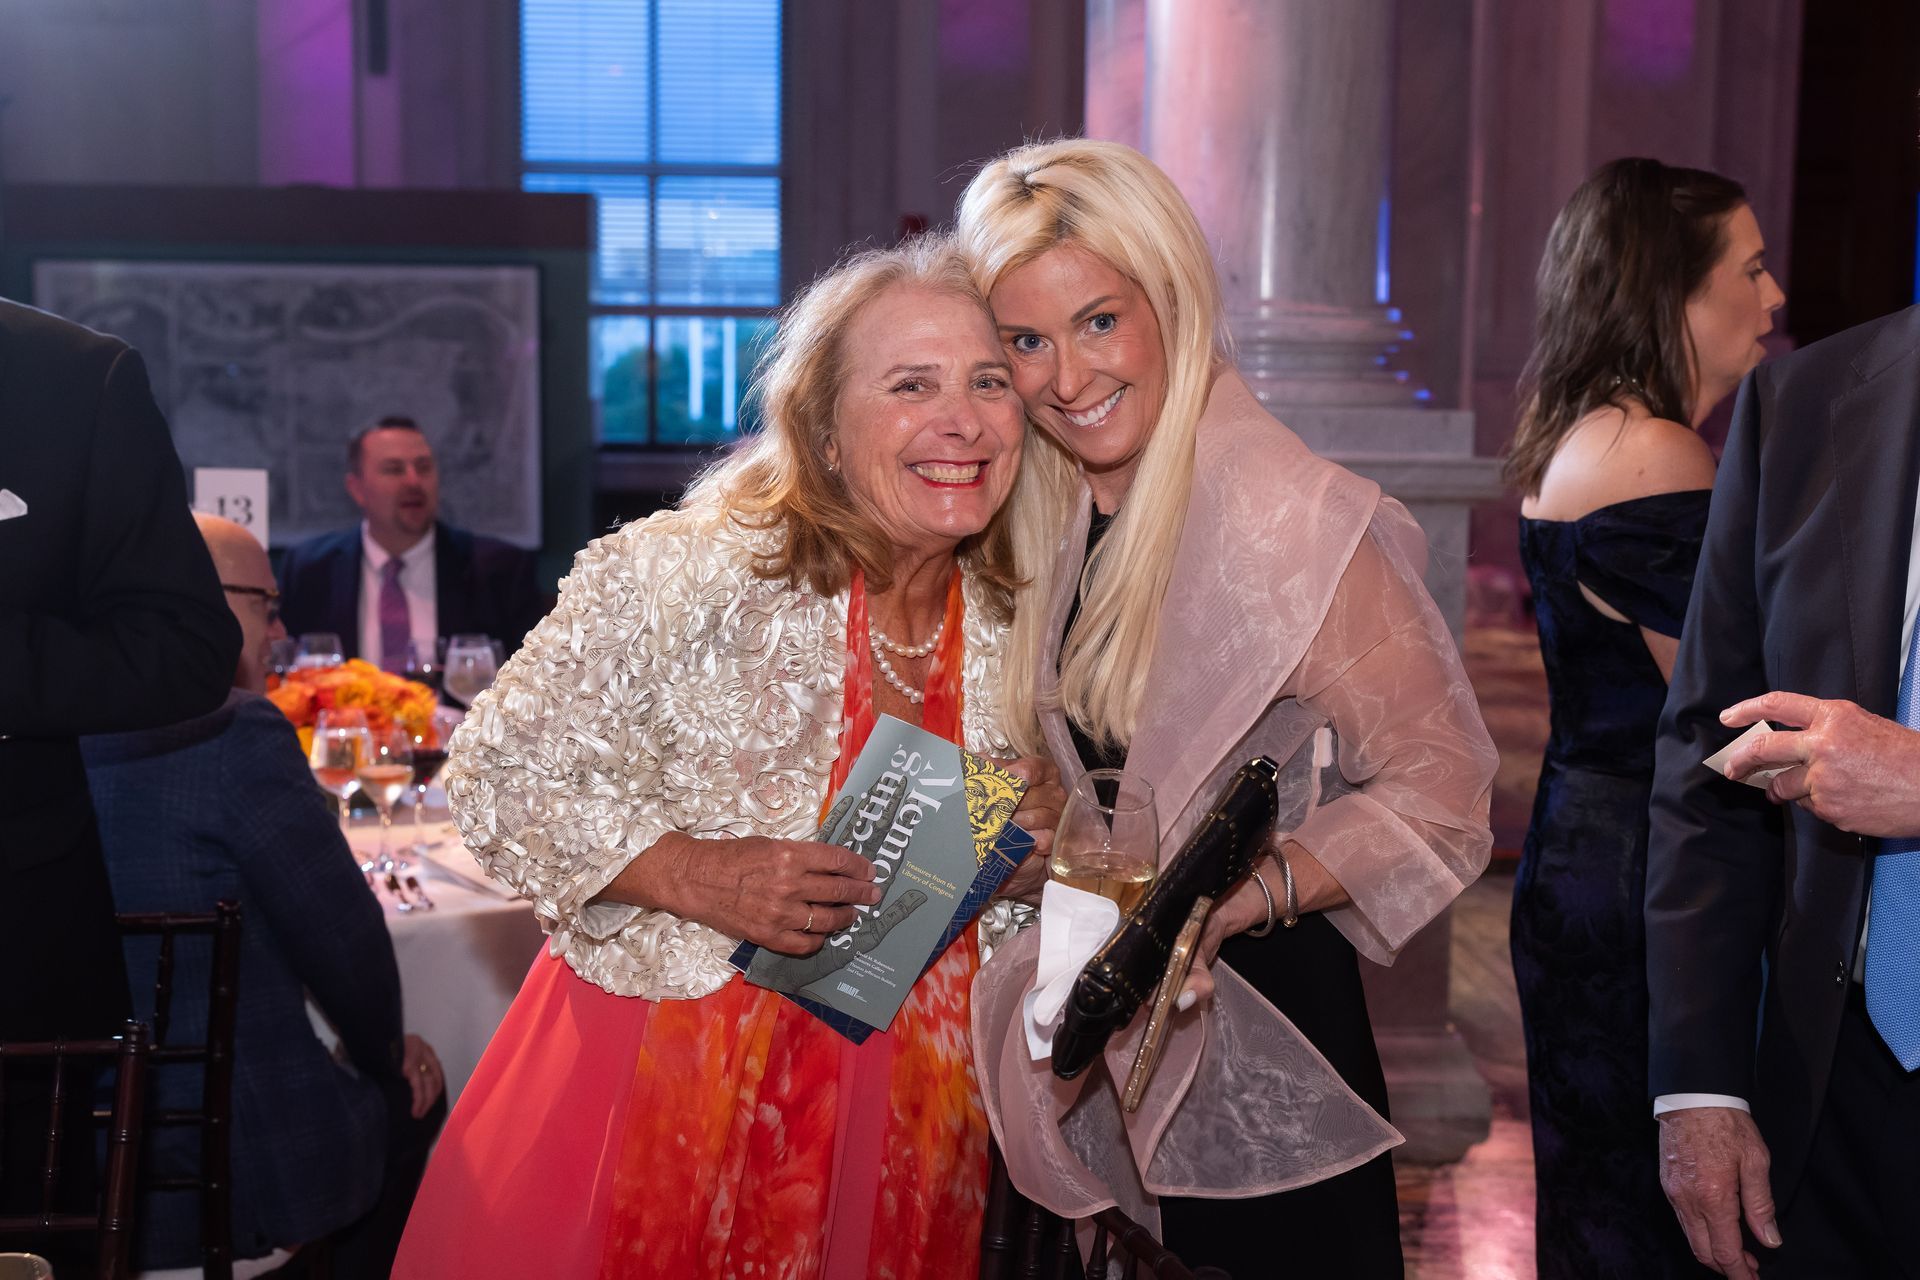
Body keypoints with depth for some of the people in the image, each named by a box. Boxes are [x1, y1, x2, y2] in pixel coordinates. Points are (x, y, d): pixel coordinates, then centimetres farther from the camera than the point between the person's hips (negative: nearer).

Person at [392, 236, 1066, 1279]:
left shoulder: (1015, 632, 1)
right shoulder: (685, 574, -15)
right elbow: (499, 771, -12)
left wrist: (1042, 833, -7)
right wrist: (693, 876, -23)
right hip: (658, 1090, -4)